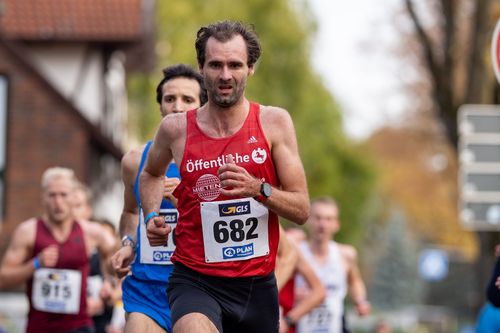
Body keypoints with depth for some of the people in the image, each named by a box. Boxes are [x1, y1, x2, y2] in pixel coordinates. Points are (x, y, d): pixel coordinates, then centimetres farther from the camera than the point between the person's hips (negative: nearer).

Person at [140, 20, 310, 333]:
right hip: (195, 281, -2)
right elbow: (151, 174, 24)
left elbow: (301, 210, -2)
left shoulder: (274, 122, -1)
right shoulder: (176, 128, 0)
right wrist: (153, 217, 6)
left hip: (258, 285, 2)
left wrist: (257, 188, -19)